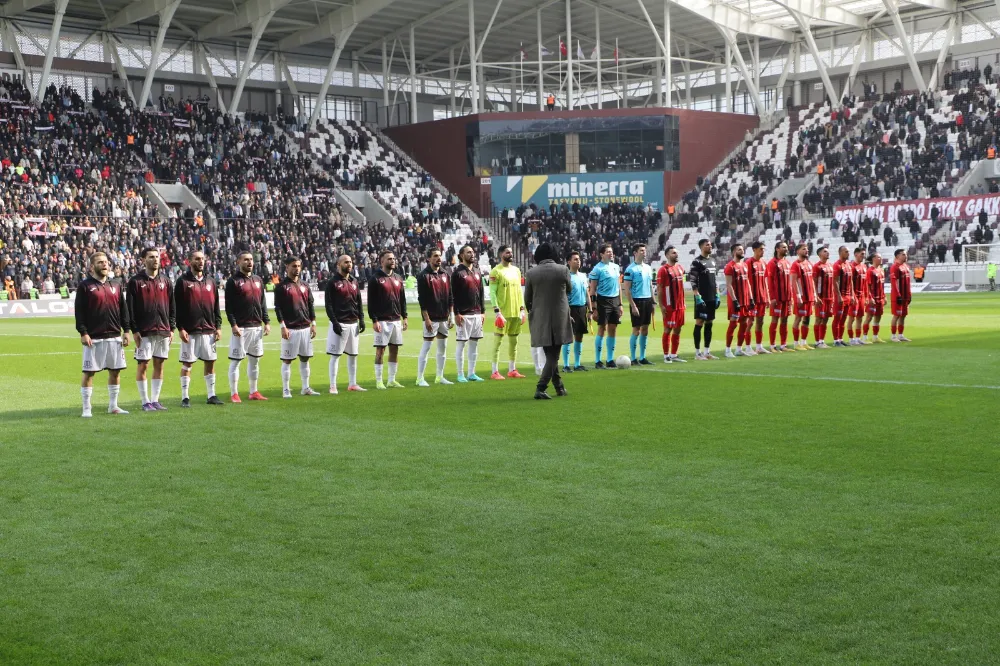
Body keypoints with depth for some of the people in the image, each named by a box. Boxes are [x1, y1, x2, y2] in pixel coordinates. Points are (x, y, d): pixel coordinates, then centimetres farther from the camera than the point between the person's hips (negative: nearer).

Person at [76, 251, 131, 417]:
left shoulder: (116, 285, 12)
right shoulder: (85, 286, -2)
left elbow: (123, 309, 14)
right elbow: (79, 312, -6)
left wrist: (126, 330, 8)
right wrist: (83, 332, -13)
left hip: (114, 337, 5)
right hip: (93, 338, -5)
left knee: (115, 371, 8)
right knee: (89, 372, -2)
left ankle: (113, 406, 19)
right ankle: (86, 408, 5)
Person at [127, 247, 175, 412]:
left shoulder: (165, 281, 10)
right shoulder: (135, 281, -2)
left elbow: (172, 306, 13)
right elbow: (130, 308, -5)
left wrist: (172, 328, 7)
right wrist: (134, 330, -10)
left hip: (163, 331, 4)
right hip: (144, 332, -4)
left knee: (159, 365, 7)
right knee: (142, 365, -1)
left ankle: (155, 400, 14)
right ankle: (146, 402, 6)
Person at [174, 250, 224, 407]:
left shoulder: (210, 281, 12)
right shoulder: (183, 281, -3)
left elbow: (216, 306, 15)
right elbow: (177, 307, -6)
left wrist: (218, 326, 8)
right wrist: (180, 328, -12)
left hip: (209, 330, 5)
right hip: (189, 331, -5)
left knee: (210, 362, 7)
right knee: (187, 364, 0)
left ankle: (211, 395, 15)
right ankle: (185, 397, 7)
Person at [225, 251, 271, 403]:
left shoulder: (258, 280, 14)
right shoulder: (233, 281, -6)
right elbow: (229, 306, -10)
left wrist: (267, 322, 10)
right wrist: (234, 325, -17)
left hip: (257, 327, 6)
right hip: (241, 328, -6)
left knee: (255, 360, 11)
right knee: (236, 360, -3)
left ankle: (254, 392, 20)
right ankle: (234, 394, 1)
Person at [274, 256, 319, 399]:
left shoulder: (305, 286, 13)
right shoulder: (281, 286, -4)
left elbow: (311, 306, 15)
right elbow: (277, 308, -8)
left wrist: (313, 324, 8)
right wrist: (283, 326, -14)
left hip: (305, 328, 6)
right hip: (290, 329, -6)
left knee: (305, 359, 10)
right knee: (287, 360, -1)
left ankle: (305, 388, 18)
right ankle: (286, 389, 5)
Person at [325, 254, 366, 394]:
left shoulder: (354, 282, 13)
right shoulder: (333, 282, -6)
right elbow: (328, 304, -9)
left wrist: (361, 319, 8)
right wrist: (334, 322, -16)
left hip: (353, 323, 6)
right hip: (339, 323, -6)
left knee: (353, 355, 11)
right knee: (335, 355, -3)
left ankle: (352, 384, 20)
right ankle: (333, 386, 0)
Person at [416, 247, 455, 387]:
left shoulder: (445, 275, 12)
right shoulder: (424, 276, -7)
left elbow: (450, 297, 15)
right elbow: (422, 299, -11)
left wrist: (450, 316, 10)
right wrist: (426, 319, -15)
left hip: (444, 318, 6)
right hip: (431, 318, -6)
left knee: (443, 348, 10)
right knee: (426, 347, -5)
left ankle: (439, 376, 19)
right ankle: (420, 378, -1)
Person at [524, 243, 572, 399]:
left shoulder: (531, 273, -5)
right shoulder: (563, 270, -7)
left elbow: (527, 299, 3)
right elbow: (569, 289, 11)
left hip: (539, 319, 2)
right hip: (559, 318, -2)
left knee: (550, 354, 16)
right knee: (553, 355, 2)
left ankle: (559, 386, 23)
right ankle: (540, 388, -11)